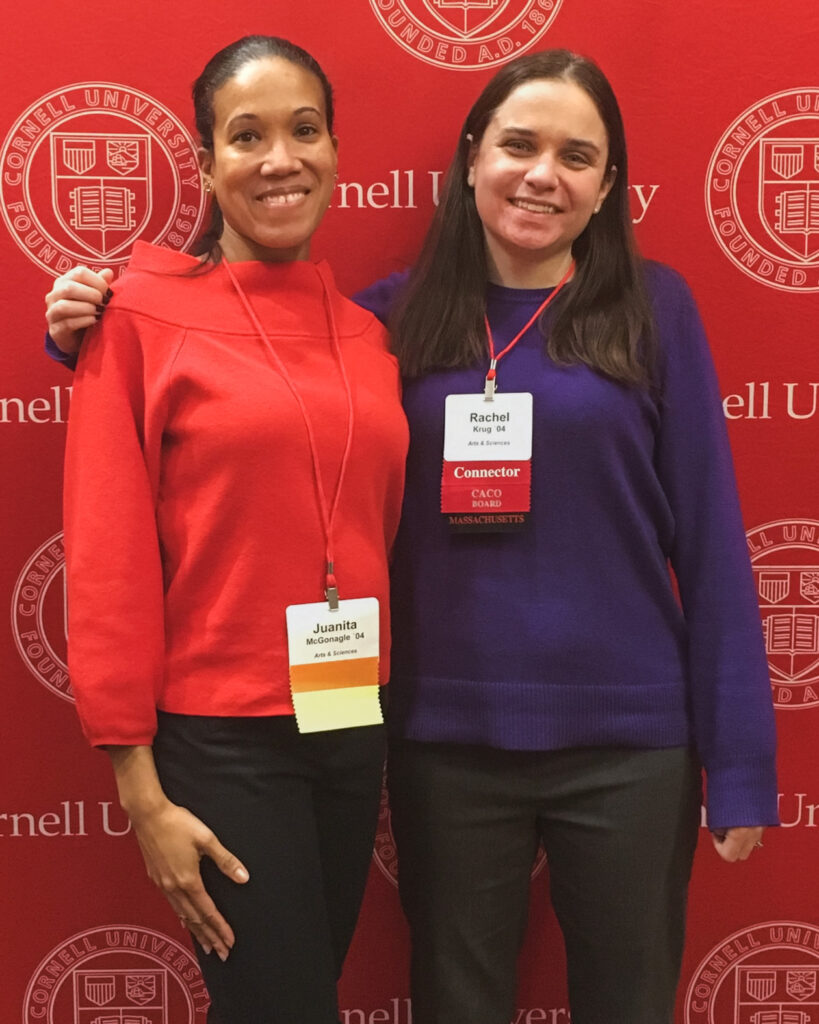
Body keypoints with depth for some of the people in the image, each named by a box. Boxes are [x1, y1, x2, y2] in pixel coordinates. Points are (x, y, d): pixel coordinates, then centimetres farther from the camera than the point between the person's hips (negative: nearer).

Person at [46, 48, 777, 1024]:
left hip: (627, 742, -1)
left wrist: (739, 761, -4)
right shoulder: (399, 316, 1)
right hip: (445, 742, 1)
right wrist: (95, 329, -9)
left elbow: (707, 534, -3)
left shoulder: (651, 307, -2)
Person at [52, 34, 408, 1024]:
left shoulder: (368, 333, 6)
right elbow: (108, 560, -9)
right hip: (223, 742, -5)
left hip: (353, 729, 5)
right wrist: (141, 790, -10)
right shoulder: (142, 313, -7)